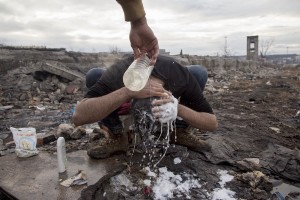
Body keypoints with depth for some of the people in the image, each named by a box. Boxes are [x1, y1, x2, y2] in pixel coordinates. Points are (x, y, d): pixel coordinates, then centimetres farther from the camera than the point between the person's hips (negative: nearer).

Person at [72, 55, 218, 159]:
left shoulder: (182, 77, -38)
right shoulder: (116, 76, -42)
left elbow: (213, 122, -30)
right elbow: (78, 117, -50)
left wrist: (179, 109, -50)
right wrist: (128, 91, -61)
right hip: (128, 100, 0)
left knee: (199, 73, -25)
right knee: (94, 76, -30)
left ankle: (180, 132, -7)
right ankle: (116, 137, -11)